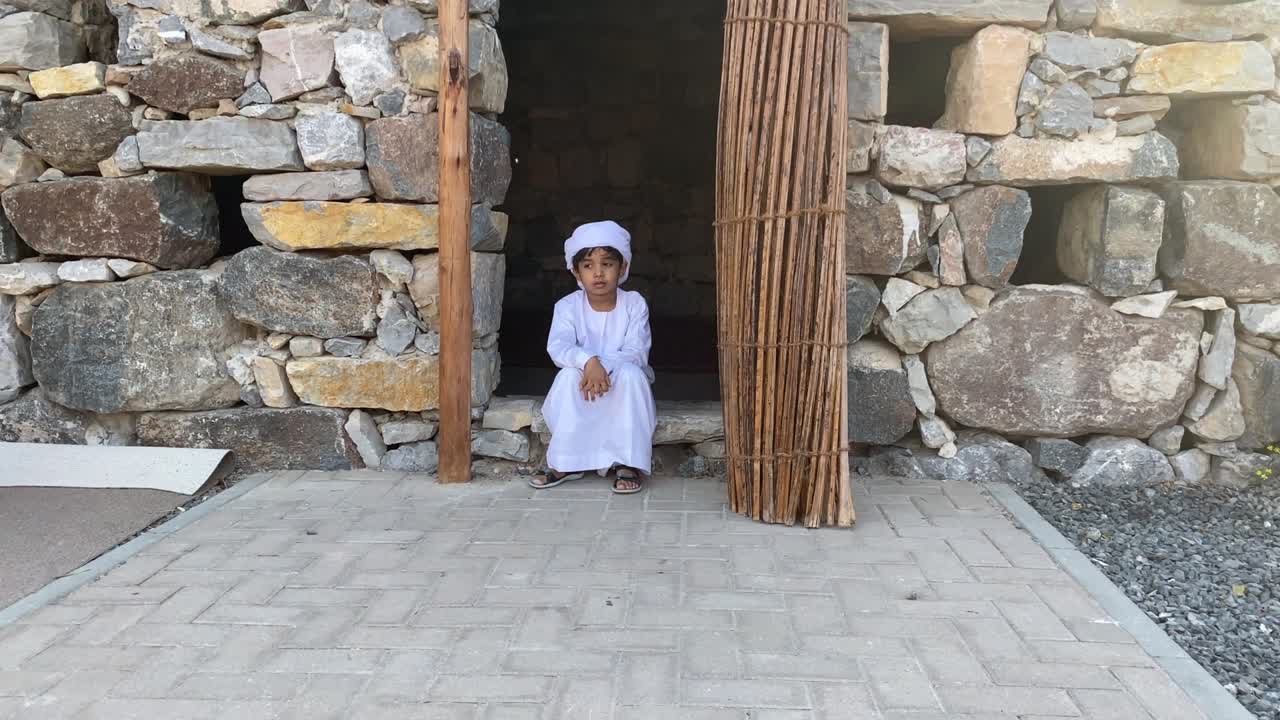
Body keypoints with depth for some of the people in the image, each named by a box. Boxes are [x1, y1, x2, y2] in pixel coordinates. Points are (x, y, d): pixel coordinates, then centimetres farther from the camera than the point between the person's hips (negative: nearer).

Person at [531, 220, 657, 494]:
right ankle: (567, 462, -20)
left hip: (623, 387, -1)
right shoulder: (567, 306, -8)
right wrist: (588, 361, -43)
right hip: (582, 385, 1)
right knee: (568, 375, -31)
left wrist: (604, 366, -36)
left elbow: (636, 353, -19)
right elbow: (558, 347, -23)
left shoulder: (634, 304, -9)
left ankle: (629, 463, -26)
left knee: (631, 373, -33)